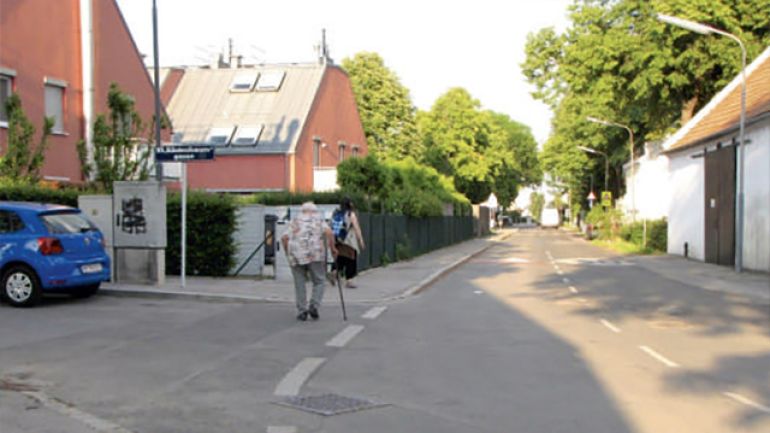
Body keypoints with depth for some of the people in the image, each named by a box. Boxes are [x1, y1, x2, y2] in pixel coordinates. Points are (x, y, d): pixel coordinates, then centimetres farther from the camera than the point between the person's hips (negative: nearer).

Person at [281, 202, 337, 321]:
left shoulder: (295, 221, 20)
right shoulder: (319, 220, 16)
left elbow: (284, 238, 9)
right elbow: (329, 233, -3)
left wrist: (288, 253, 20)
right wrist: (332, 248, 6)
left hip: (296, 255, 2)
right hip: (314, 254, -2)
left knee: (299, 284, 9)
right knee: (318, 282, 9)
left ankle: (302, 312, 7)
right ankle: (314, 306, -8)